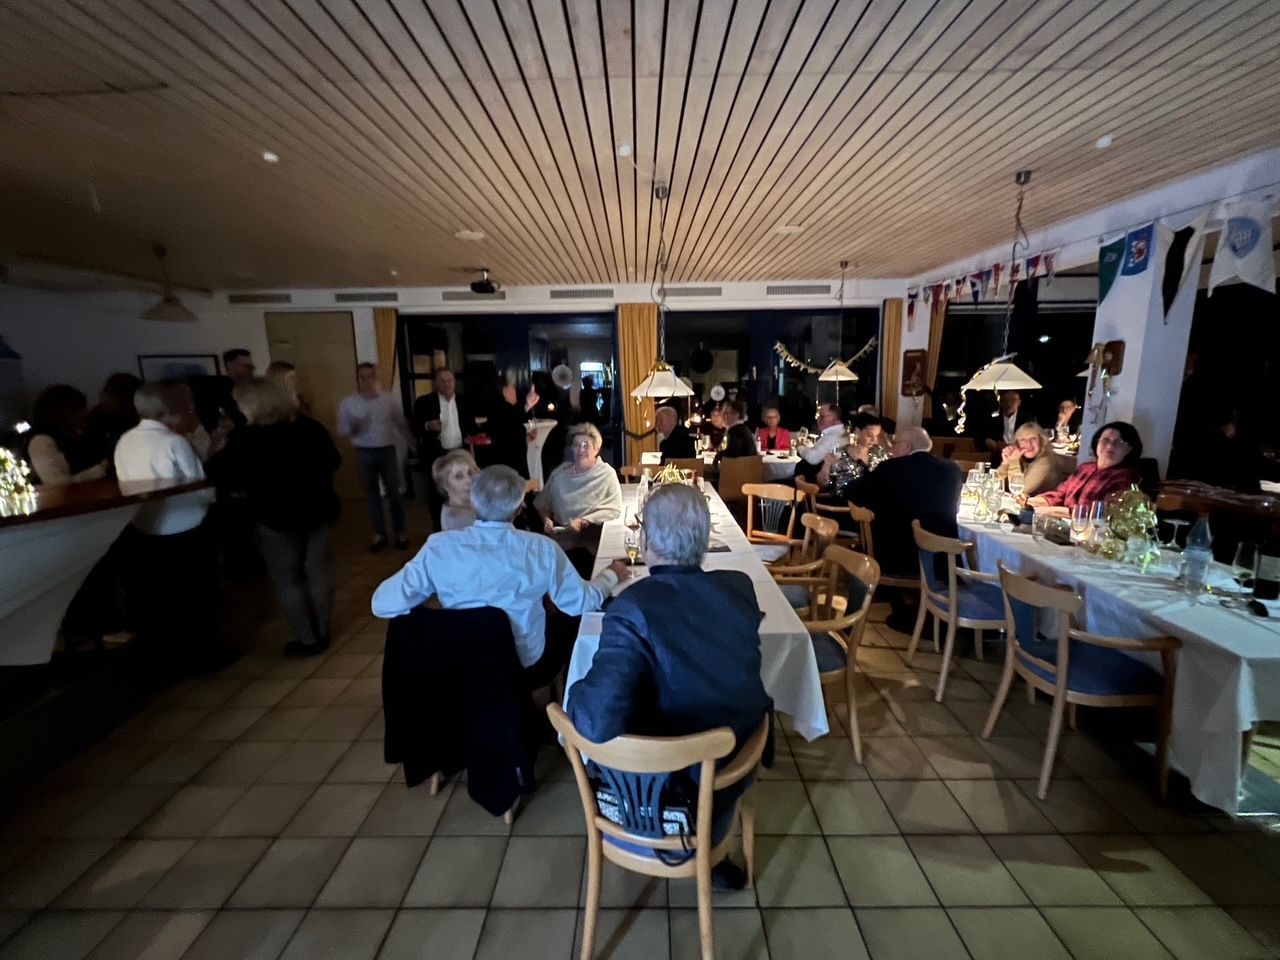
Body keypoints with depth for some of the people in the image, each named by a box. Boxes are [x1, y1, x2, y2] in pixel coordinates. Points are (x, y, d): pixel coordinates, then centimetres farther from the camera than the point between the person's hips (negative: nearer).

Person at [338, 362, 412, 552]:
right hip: (364, 453, 1)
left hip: (387, 451, -1)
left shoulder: (390, 399, 0)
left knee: (394, 492, 4)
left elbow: (402, 424, 4)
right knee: (372, 494, 9)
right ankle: (379, 534, 20)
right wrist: (353, 427, -22)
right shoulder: (347, 403, -1)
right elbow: (342, 430, 0)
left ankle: (400, 532, 17)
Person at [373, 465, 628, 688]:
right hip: (527, 669, -2)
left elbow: (383, 604, -15)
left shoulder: (439, 547, -17)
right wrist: (611, 575, 11)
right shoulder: (542, 548, -19)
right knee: (574, 622, 23)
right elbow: (581, 603, -8)